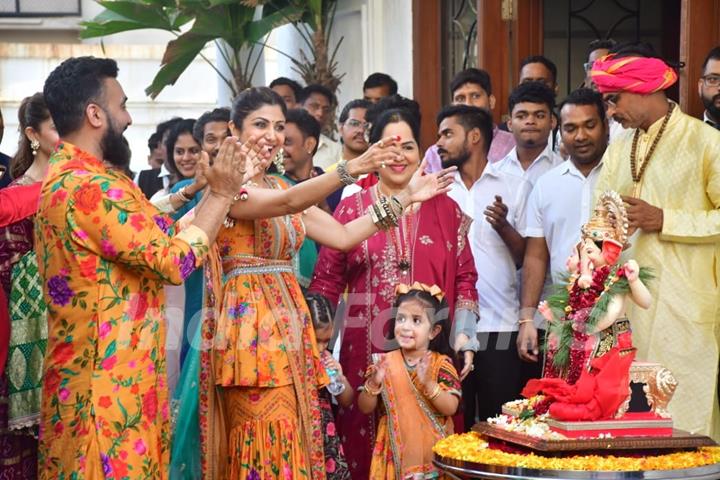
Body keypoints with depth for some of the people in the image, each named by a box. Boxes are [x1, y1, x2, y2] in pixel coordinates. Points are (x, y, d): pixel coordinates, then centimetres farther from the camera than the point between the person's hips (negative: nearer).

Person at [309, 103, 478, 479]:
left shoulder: (446, 210, 10)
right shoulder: (351, 208, 7)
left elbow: (464, 278, 10)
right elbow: (326, 282, 6)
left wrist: (464, 335, -1)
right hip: (366, 350, -1)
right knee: (366, 449, 0)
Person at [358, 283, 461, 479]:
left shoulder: (441, 363, -4)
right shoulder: (385, 362, 0)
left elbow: (451, 408, -12)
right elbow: (365, 408, 1)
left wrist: (428, 383, -25)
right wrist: (374, 383, -16)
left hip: (432, 449, -1)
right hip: (396, 449, 1)